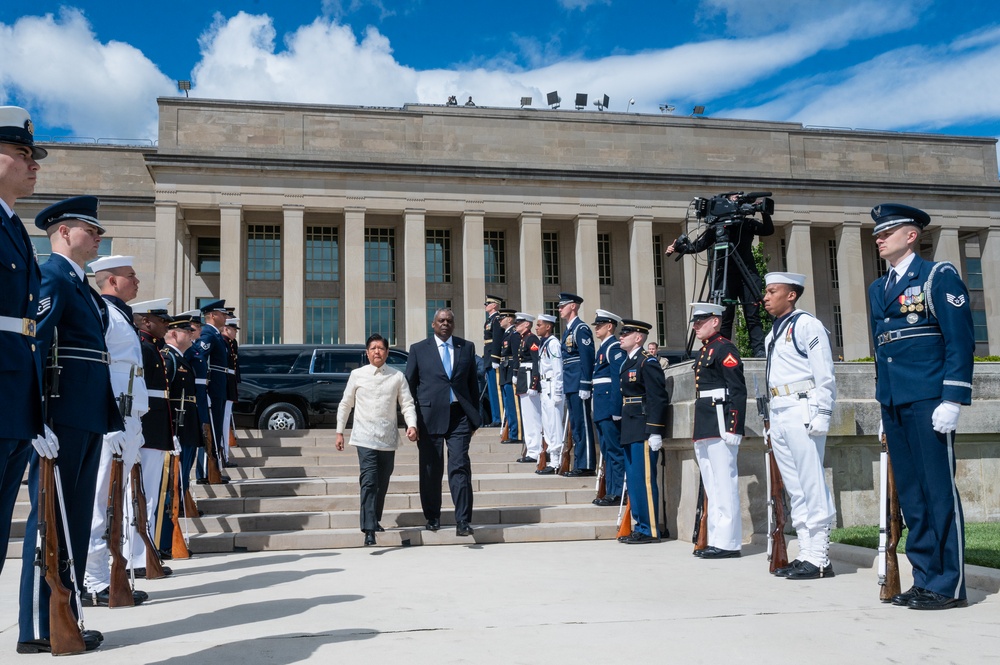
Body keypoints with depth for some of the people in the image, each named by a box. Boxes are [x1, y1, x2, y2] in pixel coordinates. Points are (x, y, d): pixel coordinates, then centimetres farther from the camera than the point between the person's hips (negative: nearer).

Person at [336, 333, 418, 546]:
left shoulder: (397, 377, 4)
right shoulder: (357, 375, 3)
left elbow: (407, 404, 3)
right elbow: (345, 404, 10)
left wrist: (411, 425, -15)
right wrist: (339, 432, 9)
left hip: (388, 439, 2)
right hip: (365, 438, -2)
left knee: (382, 484, 11)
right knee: (369, 482, -14)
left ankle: (375, 520, 29)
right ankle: (369, 529, -18)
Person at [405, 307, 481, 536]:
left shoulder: (467, 347, 11)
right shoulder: (418, 349, 7)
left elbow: (473, 383, 13)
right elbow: (409, 385, 8)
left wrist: (474, 417, 10)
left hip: (459, 416, 0)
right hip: (429, 417, 0)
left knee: (460, 467, -7)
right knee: (431, 470, 6)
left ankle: (463, 520, -5)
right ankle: (433, 518, 19)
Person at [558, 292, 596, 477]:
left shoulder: (581, 329, -11)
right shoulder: (568, 330, 18)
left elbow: (587, 359, -17)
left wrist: (585, 387, -21)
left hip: (578, 385, -10)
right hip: (570, 385, 10)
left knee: (583, 425, -6)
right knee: (575, 425, 12)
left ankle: (586, 466, -1)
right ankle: (579, 464, 17)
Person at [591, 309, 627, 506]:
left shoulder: (614, 348, -11)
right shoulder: (603, 348, 18)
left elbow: (618, 379, -18)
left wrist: (615, 409, -22)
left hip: (609, 407, -10)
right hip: (601, 409, 10)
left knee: (615, 450, -5)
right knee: (607, 451, 13)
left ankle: (617, 493, -1)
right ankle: (610, 491, 19)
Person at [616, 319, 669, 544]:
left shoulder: (647, 363, -11)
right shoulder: (627, 363, 17)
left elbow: (658, 399, -16)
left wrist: (655, 432, -20)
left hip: (643, 432, -9)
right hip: (630, 432, 9)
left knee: (644, 480, -5)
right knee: (633, 481, 12)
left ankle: (650, 530, 3)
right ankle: (640, 526, 21)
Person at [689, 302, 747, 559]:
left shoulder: (725, 349, -9)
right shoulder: (704, 352, 19)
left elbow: (738, 391, -16)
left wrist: (733, 429, -21)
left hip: (720, 427, -10)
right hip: (703, 430, 10)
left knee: (725, 485, -5)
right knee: (712, 487, 12)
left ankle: (729, 543, 0)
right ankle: (715, 540, 18)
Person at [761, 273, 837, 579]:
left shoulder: (807, 325, -5)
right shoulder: (773, 332, 19)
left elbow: (825, 375, -10)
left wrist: (820, 416, -16)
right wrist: (773, 420, 17)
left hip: (802, 412, -9)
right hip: (779, 416, 9)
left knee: (812, 486, -5)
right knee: (794, 488, 10)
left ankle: (819, 559, 0)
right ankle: (805, 554, 15)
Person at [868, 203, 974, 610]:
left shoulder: (938, 276, -1)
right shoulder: (878, 289, 18)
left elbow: (960, 339, -8)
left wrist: (952, 400, -15)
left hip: (928, 402, -7)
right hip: (894, 405, 7)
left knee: (939, 492, -3)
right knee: (910, 495, 8)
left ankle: (949, 586, 5)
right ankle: (925, 579, 16)